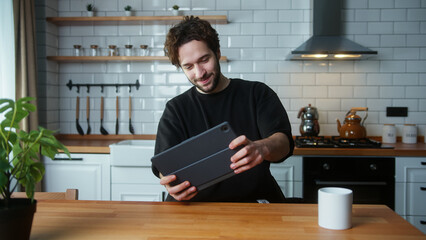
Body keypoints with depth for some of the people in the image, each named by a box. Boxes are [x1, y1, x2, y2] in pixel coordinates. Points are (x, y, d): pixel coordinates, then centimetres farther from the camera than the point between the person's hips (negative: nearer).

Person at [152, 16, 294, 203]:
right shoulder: (176, 109, 11)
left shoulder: (257, 94, 7)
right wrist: (170, 181, -28)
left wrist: (262, 148, -34)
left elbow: (283, 141, -9)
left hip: (254, 200, 0)